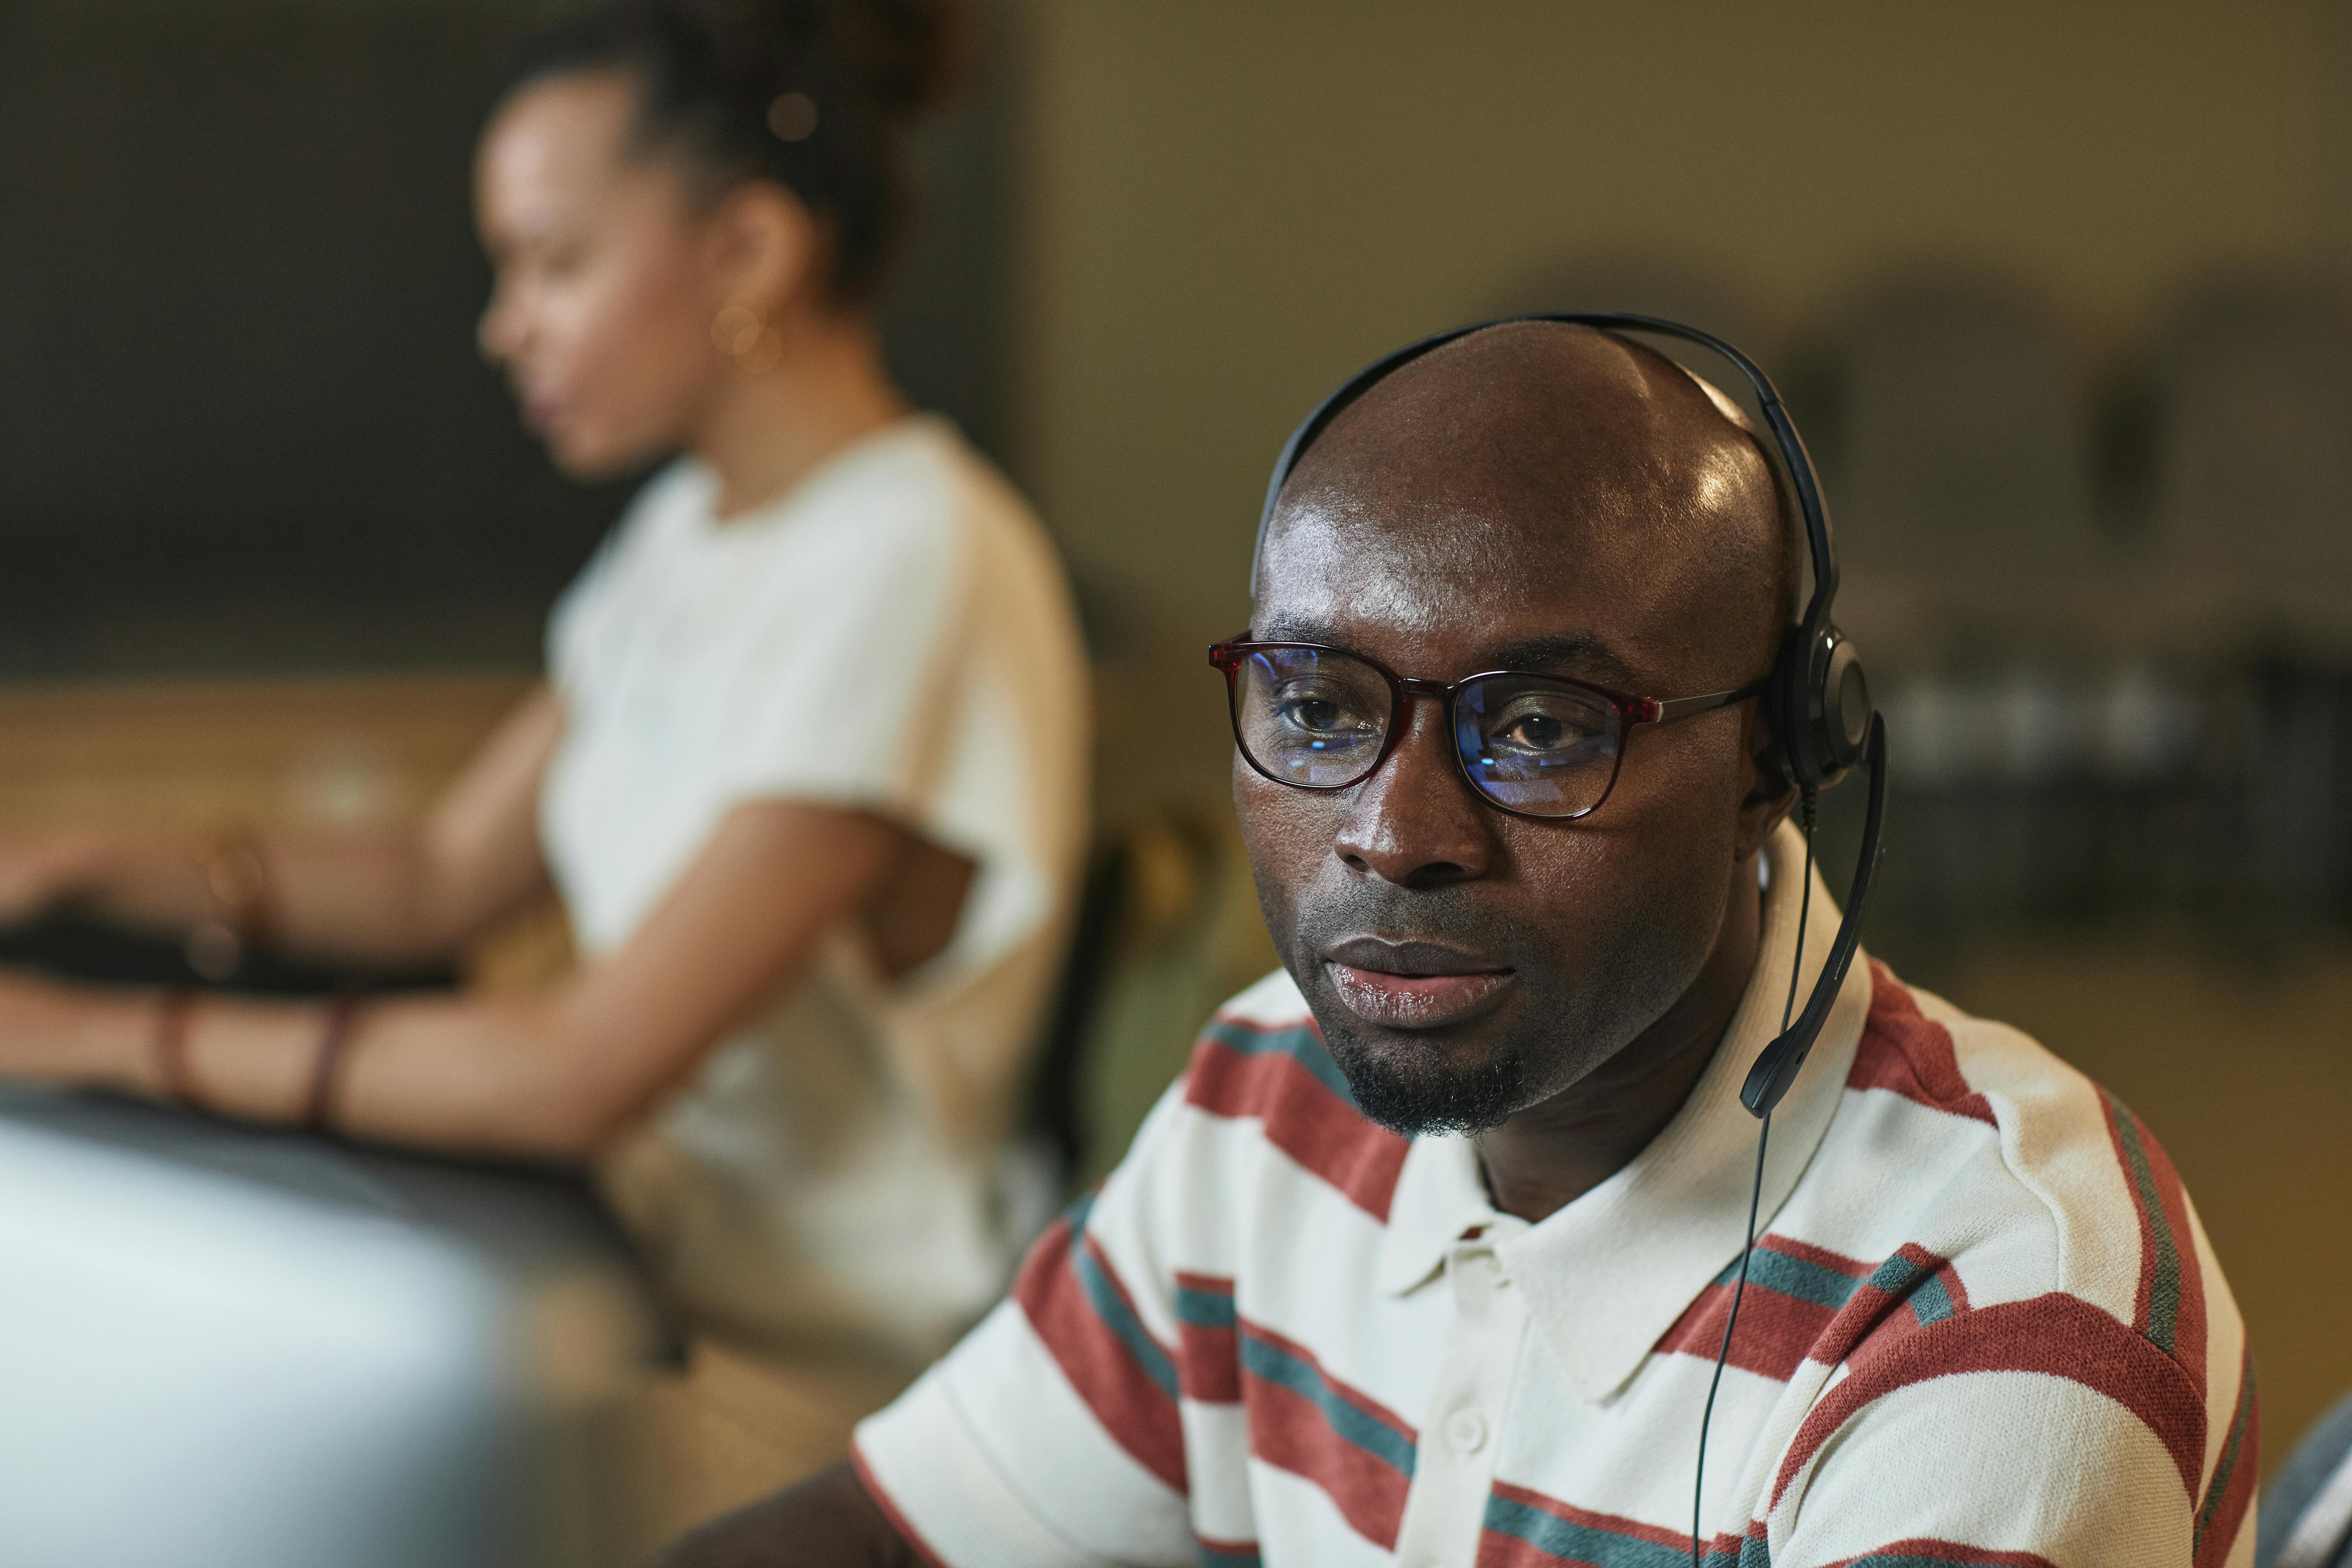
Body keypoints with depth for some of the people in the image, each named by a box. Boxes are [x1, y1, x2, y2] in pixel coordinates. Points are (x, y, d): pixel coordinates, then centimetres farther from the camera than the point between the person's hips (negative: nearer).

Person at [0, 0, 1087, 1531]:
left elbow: (584, 1072, -25)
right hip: (656, 1262, 8)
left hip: (812, 1378, -8)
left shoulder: (910, 569, -22)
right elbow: (442, 879, 15)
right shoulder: (694, 529, 9)